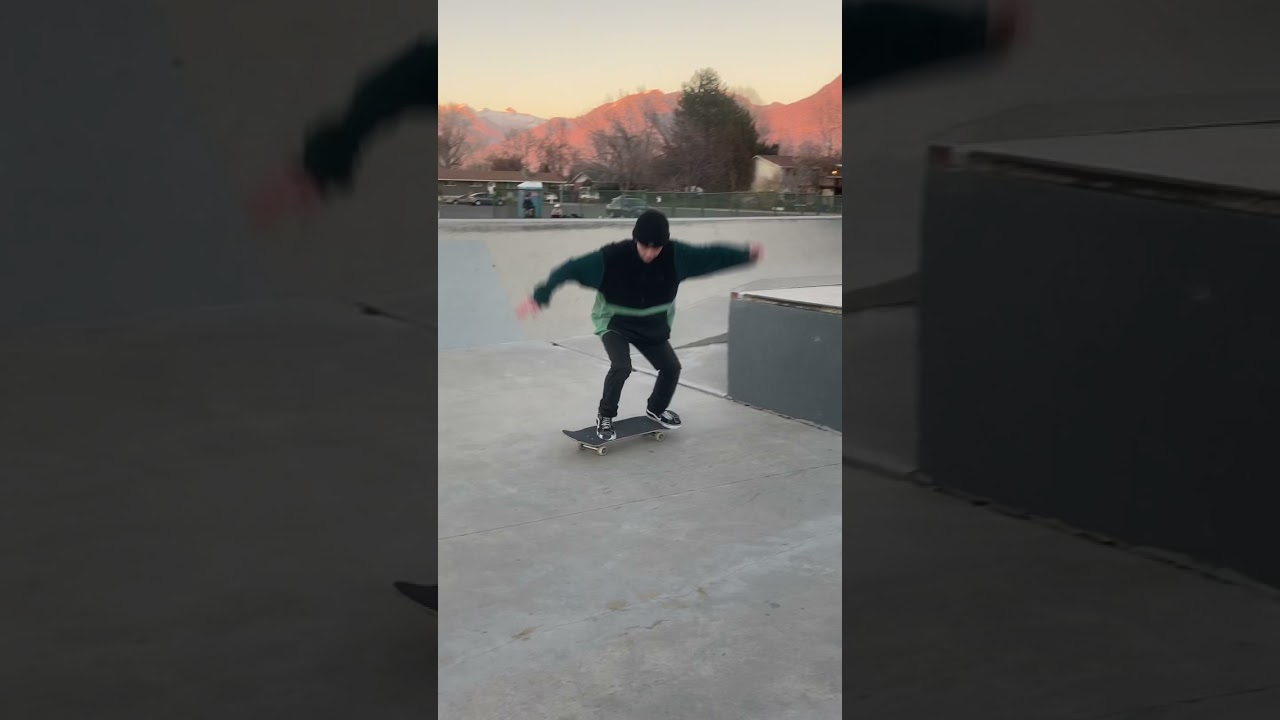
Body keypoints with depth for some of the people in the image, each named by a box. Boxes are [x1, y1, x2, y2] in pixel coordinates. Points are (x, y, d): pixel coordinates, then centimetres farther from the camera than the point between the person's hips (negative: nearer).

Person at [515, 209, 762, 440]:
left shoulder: (675, 254, -22)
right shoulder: (613, 256, -31)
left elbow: (710, 255, -8)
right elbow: (572, 268, -29)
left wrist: (745, 255, -5)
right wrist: (540, 296, -35)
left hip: (653, 325, 4)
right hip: (615, 323, -4)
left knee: (671, 367, 6)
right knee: (621, 367, -24)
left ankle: (656, 408, 36)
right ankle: (605, 416, 0)